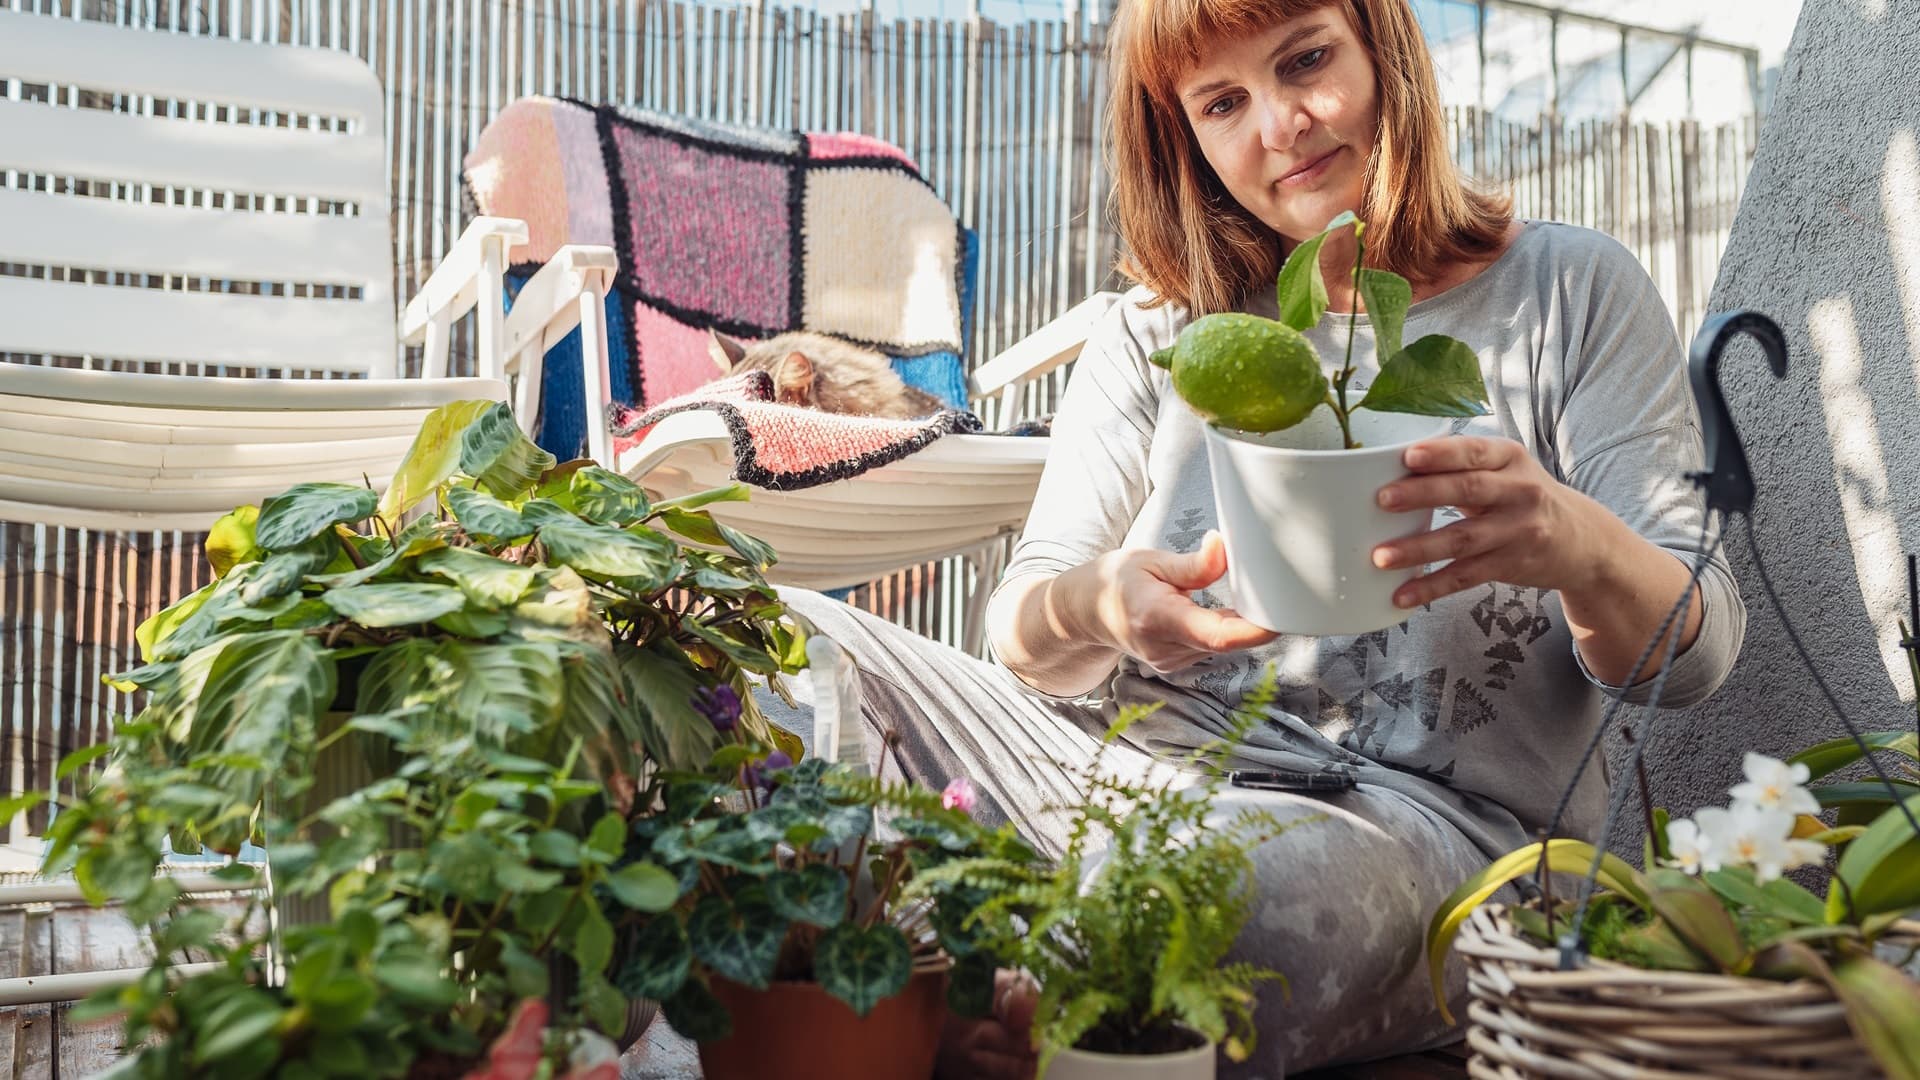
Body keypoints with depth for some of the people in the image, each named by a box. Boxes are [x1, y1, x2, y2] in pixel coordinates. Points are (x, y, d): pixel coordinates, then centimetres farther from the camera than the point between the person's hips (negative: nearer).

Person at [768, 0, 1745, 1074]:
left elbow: (1697, 653, -1)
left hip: (1430, 812, -3)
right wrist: (1088, 608, -21)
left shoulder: (1573, 290, 5)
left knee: (1286, 878, -40)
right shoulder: (1162, 332, 12)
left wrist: (1577, 547, -26)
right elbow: (1024, 631, 5)